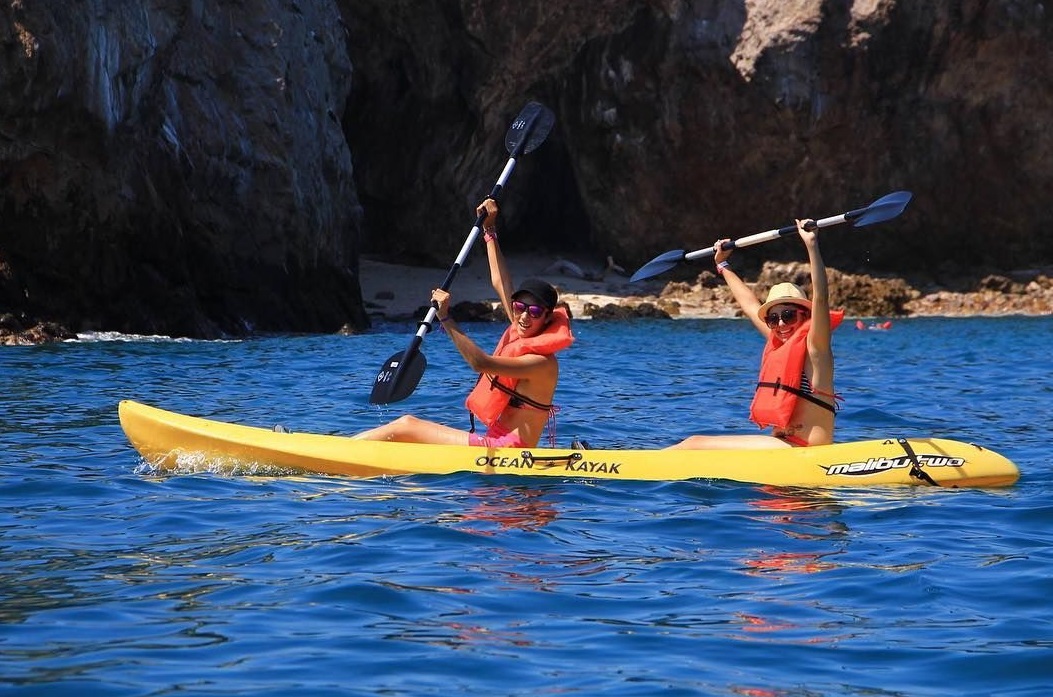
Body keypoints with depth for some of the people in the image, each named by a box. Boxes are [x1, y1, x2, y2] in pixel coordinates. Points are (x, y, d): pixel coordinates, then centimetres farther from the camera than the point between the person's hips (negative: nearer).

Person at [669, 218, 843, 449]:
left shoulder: (814, 348, -7)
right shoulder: (777, 343, 15)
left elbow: (820, 298, -22)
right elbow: (750, 304, 29)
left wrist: (811, 245, -29)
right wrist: (723, 265, 41)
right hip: (780, 446, 9)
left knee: (694, 444, -16)